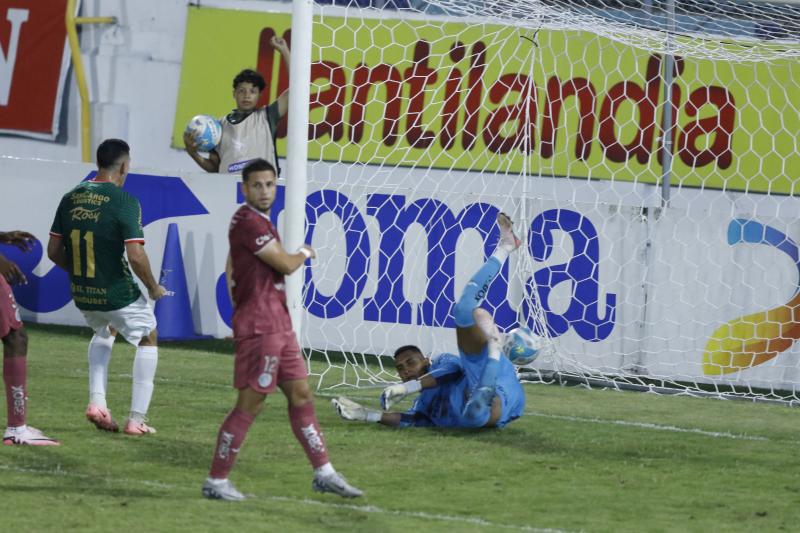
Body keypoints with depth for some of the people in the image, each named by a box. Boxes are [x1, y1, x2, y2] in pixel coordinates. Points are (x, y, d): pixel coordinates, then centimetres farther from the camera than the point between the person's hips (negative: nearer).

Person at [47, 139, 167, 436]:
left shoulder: (70, 199, 2)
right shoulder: (124, 202, -16)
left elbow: (54, 251, 6)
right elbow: (135, 256, -21)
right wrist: (153, 288, -4)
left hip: (81, 296, 5)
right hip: (117, 294, -5)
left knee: (104, 333, 35)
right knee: (148, 339, 20)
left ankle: (97, 401, 18)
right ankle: (136, 419, 15)